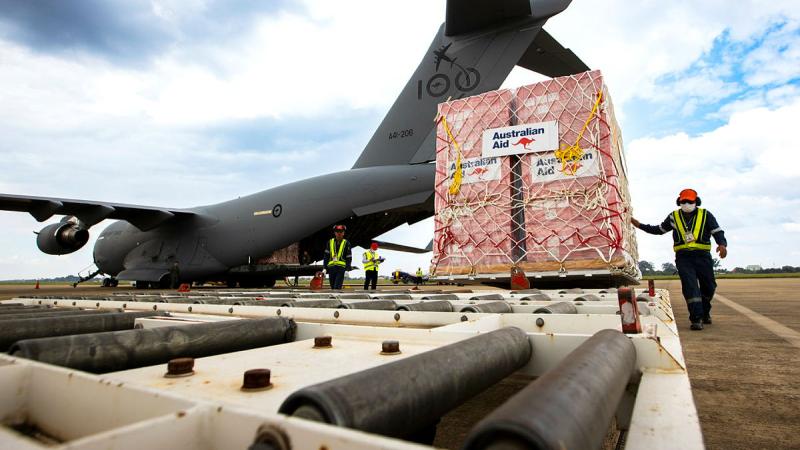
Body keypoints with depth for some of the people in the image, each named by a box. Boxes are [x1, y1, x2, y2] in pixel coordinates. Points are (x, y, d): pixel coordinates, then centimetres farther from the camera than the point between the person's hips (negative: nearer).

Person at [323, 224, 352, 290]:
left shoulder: (346, 243, 6)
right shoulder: (330, 242, 12)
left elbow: (349, 257, 4)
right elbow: (326, 255, 11)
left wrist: (348, 269, -4)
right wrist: (325, 267, 5)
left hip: (341, 268, -3)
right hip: (331, 267, 3)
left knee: (337, 287, -15)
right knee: (332, 287, 10)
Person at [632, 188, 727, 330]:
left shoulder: (706, 215, 6)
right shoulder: (674, 216, 11)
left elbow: (717, 231, -1)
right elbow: (659, 229, 22)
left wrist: (722, 244, -21)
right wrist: (640, 225, 16)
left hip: (702, 256, 0)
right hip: (683, 257, 0)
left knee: (708, 286, 11)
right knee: (689, 286, -12)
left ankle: (705, 313, 36)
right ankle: (696, 319, -11)